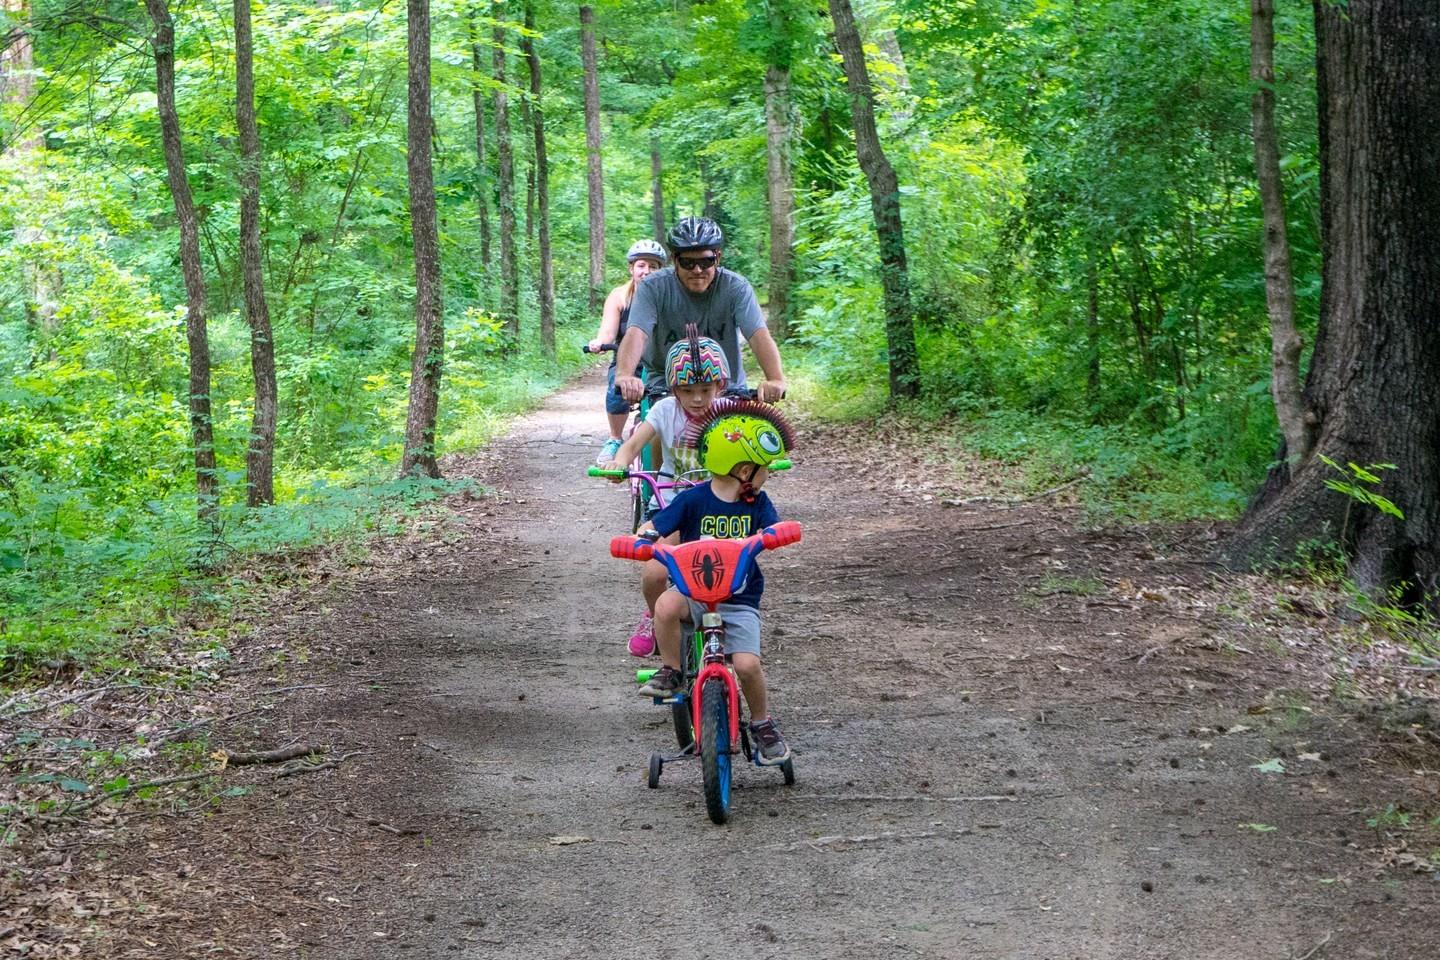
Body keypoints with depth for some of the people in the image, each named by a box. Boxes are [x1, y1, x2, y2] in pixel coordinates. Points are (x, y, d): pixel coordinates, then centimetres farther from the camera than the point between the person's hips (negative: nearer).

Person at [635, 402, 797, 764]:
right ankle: (670, 673, -9)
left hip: (739, 601, 1)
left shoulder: (757, 502, 1)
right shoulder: (694, 500, -6)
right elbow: (653, 528, -8)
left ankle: (763, 726, 9)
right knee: (667, 605, -35)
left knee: (747, 664, -19)